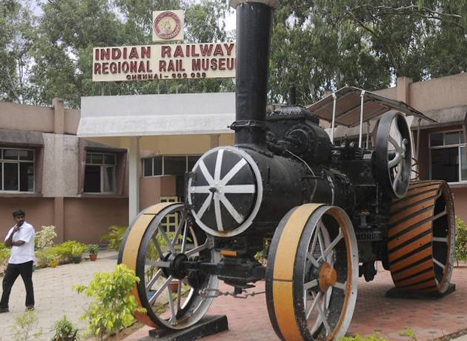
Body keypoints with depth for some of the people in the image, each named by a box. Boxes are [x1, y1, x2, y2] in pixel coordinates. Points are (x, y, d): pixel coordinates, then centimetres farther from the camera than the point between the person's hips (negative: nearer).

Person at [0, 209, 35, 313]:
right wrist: (13, 232, -12)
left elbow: (21, 242, -17)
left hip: (25, 260, -7)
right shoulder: (12, 229, 14)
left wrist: (12, 243, 0)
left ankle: (30, 304, 13)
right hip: (13, 260, 7)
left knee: (28, 282, 2)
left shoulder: (28, 228, -7)